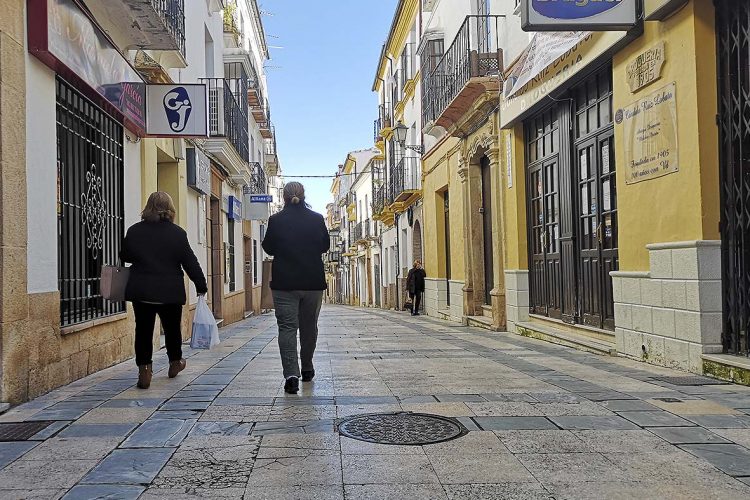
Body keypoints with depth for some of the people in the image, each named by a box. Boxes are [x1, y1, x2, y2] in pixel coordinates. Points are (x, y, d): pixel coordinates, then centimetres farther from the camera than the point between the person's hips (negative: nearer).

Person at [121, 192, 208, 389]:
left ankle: (144, 371, 3)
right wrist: (201, 286, 2)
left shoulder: (134, 231, -1)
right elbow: (190, 262, -6)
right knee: (172, 328, 17)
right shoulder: (177, 233, -8)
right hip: (170, 291, -1)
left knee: (143, 330, 8)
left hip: (140, 291, 1)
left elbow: (124, 256, 12)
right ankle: (175, 363, 34)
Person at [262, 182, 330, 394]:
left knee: (287, 327, -2)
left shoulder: (276, 220, -6)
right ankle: (307, 368, 29)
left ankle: (291, 374, -15)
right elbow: (325, 246, 11)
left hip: (284, 283, -2)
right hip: (313, 282, 2)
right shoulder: (317, 219, -2)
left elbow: (268, 248, 5)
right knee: (309, 326, 16)